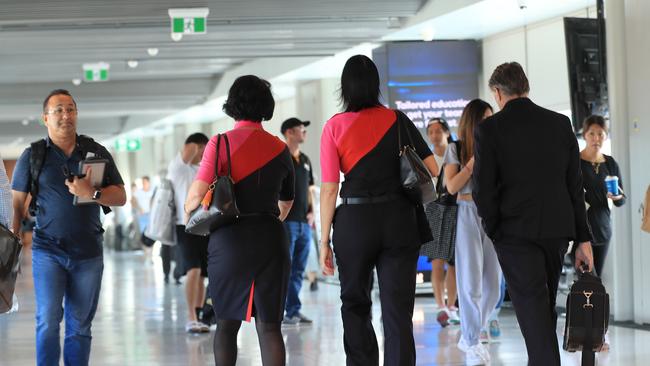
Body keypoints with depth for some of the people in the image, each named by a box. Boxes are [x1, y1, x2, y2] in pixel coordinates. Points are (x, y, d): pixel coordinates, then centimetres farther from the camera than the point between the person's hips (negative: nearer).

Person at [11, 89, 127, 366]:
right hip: (47, 250, -2)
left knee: (80, 326, 6)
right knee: (48, 320, -11)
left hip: (89, 252, 2)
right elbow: (17, 202, 5)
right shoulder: (32, 155, 5)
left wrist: (92, 193, -15)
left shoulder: (96, 152, 7)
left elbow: (120, 197, 4)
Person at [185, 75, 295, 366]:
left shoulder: (220, 143, -5)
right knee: (269, 326, 1)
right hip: (271, 240, 2)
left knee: (227, 323, 13)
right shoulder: (279, 148, 6)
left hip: (229, 240, -2)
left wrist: (189, 212, 9)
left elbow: (197, 194, -13)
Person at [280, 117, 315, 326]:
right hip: (286, 222, -7)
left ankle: (294, 311, 15)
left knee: (298, 270, 10)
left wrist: (311, 212, 9)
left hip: (304, 223, 7)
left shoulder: (305, 160, 17)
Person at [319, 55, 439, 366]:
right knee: (398, 310, 1)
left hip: (355, 221, -1)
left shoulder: (334, 127, -3)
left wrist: (325, 241, -1)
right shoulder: (398, 120, 3)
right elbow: (432, 169, 3)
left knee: (355, 306, 15)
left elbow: (329, 189, -5)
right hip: (399, 220, 1)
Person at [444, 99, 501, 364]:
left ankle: (470, 334, 22)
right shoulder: (456, 149, 3)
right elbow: (452, 186, -5)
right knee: (471, 281, -6)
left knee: (492, 283, 4)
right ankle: (473, 344, -1)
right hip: (468, 215, -3)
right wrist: (474, 159, -10)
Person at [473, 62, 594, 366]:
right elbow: (575, 185, 6)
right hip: (557, 228, 5)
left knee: (532, 309, -5)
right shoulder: (560, 124, 5)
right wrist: (583, 238, 8)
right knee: (545, 306, 17)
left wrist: (493, 230, 9)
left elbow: (483, 189, -8)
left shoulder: (489, 129, -7)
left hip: (515, 232, -4)